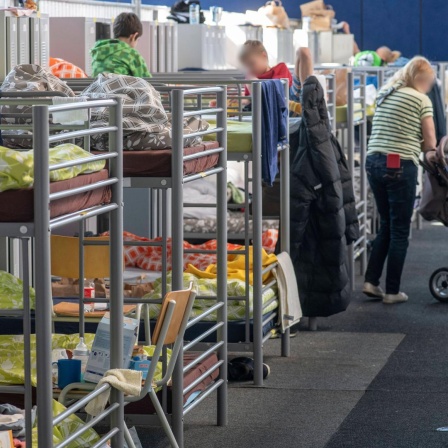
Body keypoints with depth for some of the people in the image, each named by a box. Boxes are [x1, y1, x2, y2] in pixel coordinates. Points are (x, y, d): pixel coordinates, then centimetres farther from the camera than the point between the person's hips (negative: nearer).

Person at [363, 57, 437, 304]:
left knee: (386, 225, 19)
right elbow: (430, 144, -3)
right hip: (400, 166, -6)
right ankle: (392, 291, 7)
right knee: (400, 231, 4)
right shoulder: (421, 100, -4)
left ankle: (371, 281, 15)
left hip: (374, 162, 6)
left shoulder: (383, 95, 14)